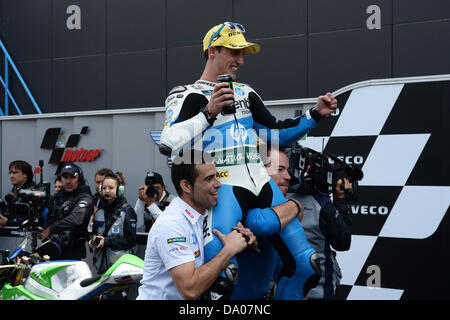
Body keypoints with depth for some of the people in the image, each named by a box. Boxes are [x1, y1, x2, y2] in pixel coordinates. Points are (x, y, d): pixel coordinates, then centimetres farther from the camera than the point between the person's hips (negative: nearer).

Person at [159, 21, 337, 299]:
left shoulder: (246, 93, 24)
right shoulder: (187, 94, 2)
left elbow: (277, 135, 28)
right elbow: (168, 145, -15)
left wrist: (316, 115, 18)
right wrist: (208, 113, -23)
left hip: (261, 183, 7)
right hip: (223, 186, -7)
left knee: (307, 265, 2)